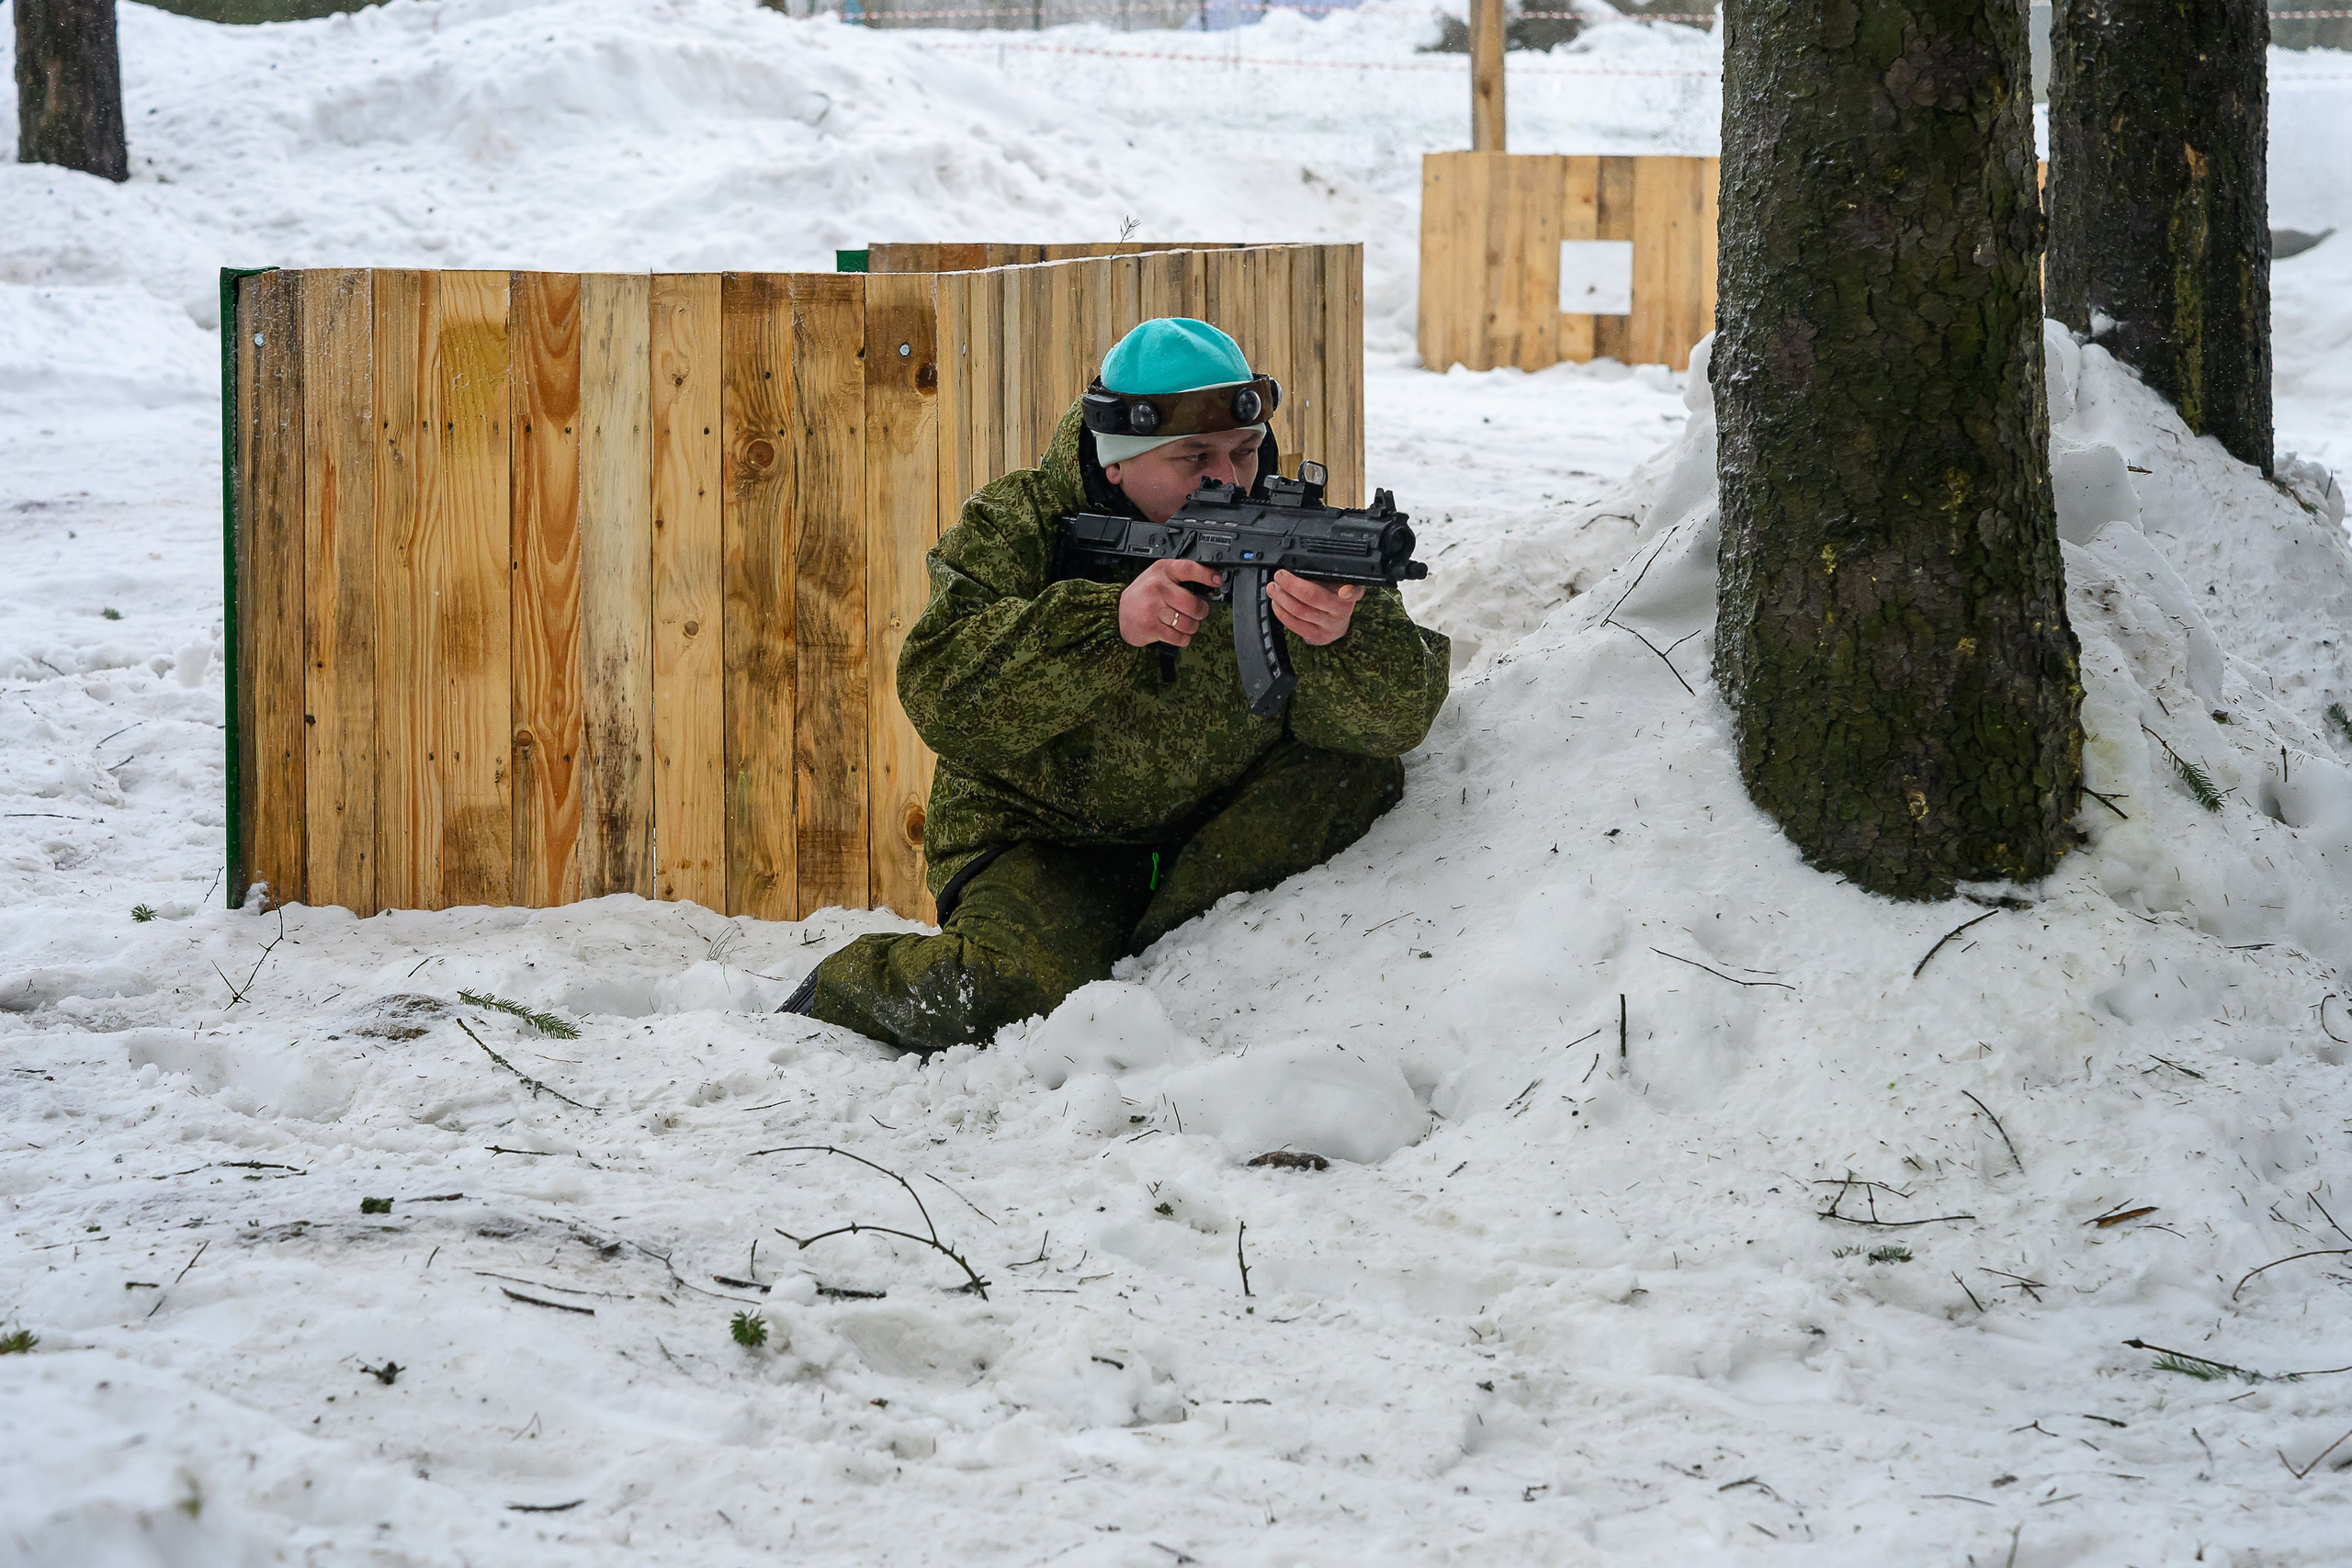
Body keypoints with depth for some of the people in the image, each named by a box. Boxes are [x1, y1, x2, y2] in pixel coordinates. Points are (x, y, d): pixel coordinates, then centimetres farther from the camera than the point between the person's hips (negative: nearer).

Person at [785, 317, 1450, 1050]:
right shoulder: (1015, 529, -11)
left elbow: (1398, 715, -19)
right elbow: (941, 696, -28)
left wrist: (1339, 641, -43)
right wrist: (1112, 622, -40)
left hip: (1215, 837, 3)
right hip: (1040, 845, -3)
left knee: (1362, 770, -18)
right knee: (1024, 984, -31)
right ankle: (833, 993, 1)